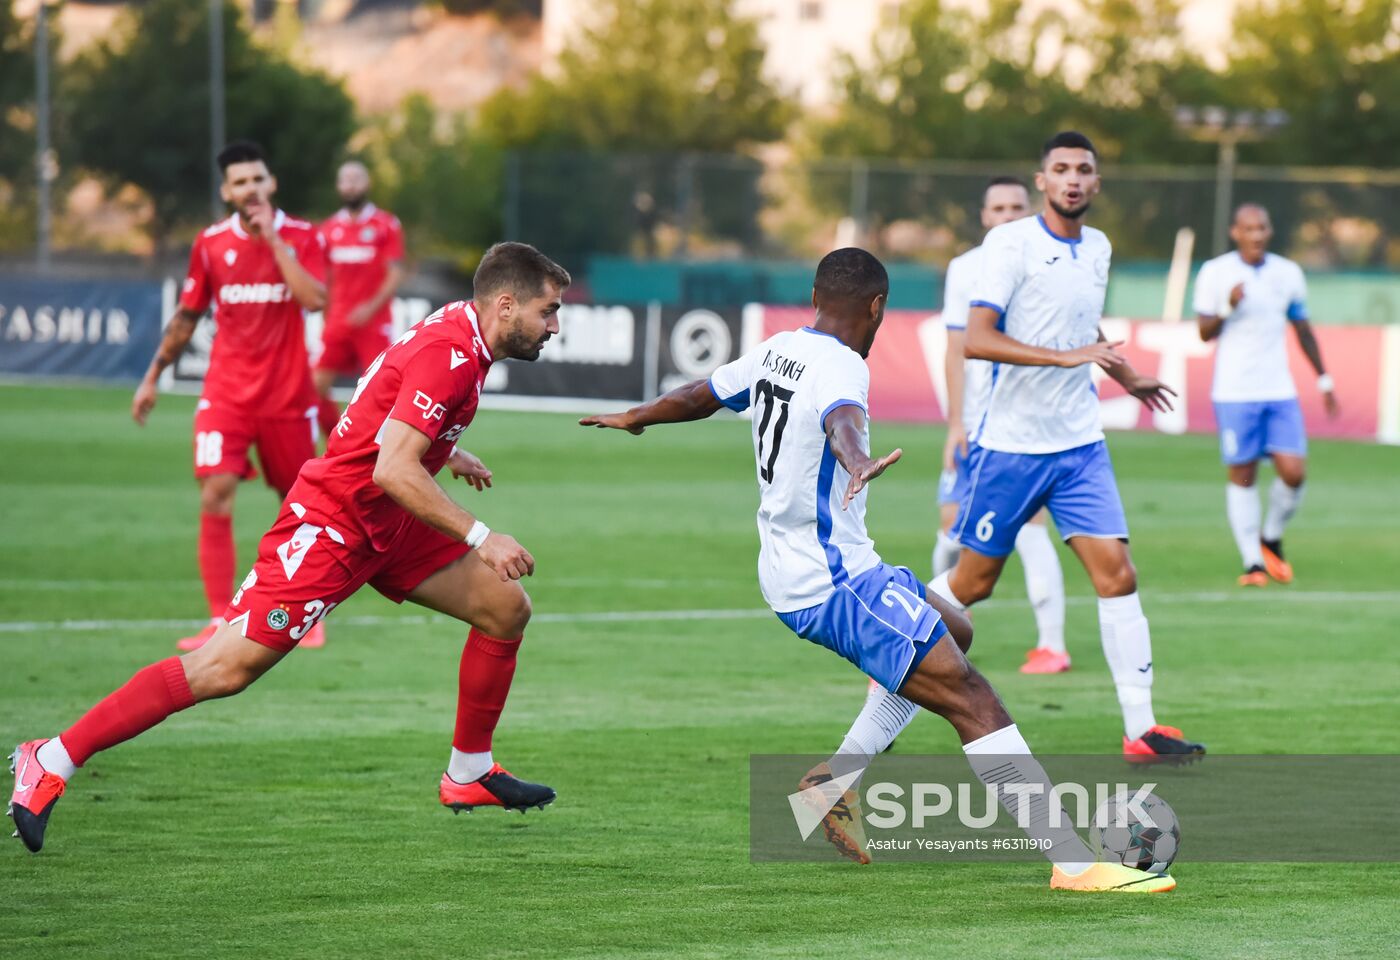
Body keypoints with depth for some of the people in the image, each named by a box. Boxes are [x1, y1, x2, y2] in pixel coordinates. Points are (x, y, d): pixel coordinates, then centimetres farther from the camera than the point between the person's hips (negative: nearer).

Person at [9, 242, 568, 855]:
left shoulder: (458, 340, 8)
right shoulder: (448, 355, -22)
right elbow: (393, 470, -31)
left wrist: (444, 453, 27)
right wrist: (479, 538, -28)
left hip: (386, 527, 10)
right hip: (331, 523, -10)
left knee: (506, 608, 7)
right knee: (224, 668, -14)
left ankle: (469, 774, 20)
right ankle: (51, 763, -9)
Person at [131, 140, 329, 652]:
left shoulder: (301, 237, -2)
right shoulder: (211, 244, 2)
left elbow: (314, 299, -20)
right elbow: (186, 316, 13)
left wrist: (273, 239, -18)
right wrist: (152, 377, 13)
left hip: (288, 395, 0)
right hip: (226, 394, 0)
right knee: (214, 499, -14)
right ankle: (220, 621, -12)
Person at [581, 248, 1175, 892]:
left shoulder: (775, 351, 10)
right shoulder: (839, 366, -16)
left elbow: (698, 395, 27)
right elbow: (841, 420, -40)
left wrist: (632, 419, 47)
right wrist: (858, 463, -62)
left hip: (790, 573, 10)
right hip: (835, 580, -10)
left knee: (952, 632, 27)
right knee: (973, 700, -15)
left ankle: (837, 780, 19)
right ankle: (1073, 862, -25)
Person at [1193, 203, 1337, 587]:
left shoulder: (1288, 273, 8)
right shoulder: (1214, 273, -1)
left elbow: (1303, 329, 19)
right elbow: (1204, 332, 0)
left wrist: (1323, 378, 20)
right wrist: (1227, 308, -19)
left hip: (1280, 392, 3)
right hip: (1234, 393, -3)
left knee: (1293, 471, -8)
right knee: (1241, 476, -2)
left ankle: (1271, 540, 17)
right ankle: (1252, 562, 4)